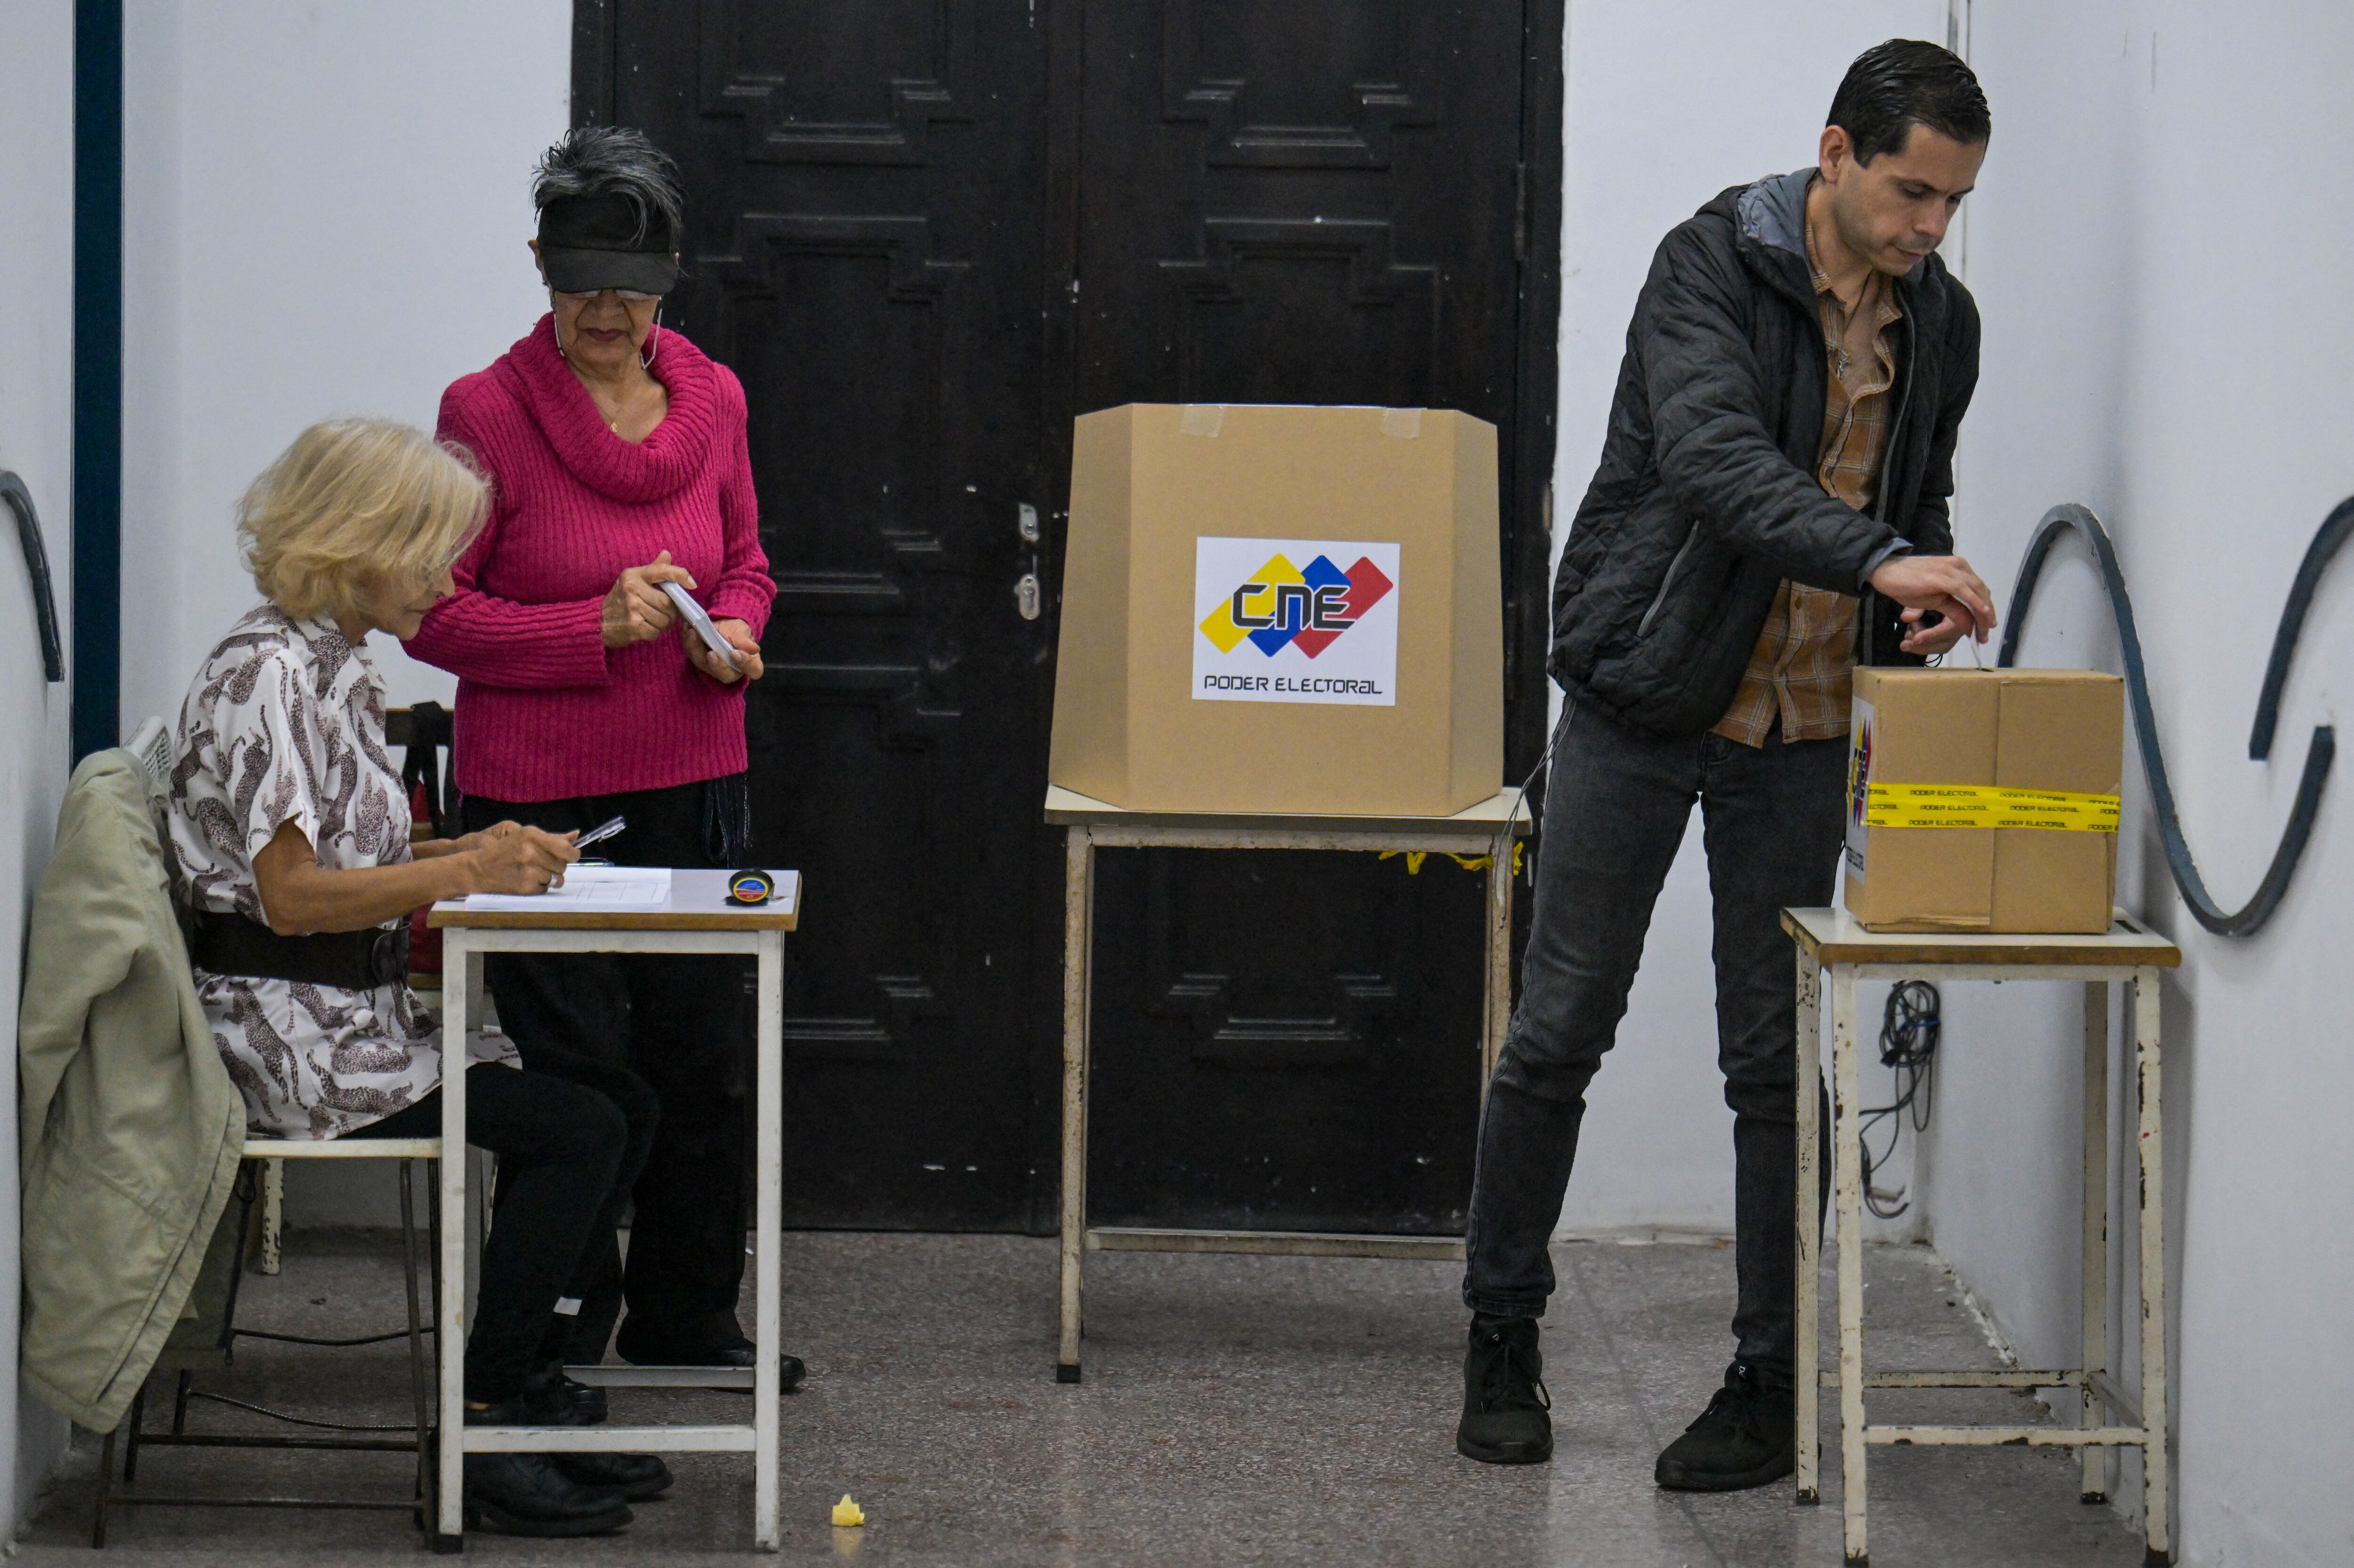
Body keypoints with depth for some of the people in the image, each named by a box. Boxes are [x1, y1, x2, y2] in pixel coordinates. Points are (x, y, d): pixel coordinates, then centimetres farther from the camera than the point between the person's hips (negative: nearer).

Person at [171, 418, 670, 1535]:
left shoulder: (336, 665, 15)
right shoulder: (267, 671, -16)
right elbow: (289, 893, -21)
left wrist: (477, 852, 5)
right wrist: (464, 873, -18)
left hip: (360, 1014, 10)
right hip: (289, 1033, -10)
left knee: (621, 1106, 0)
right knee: (578, 1130, -17)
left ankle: (516, 1387, 5)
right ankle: (480, 1434, -10)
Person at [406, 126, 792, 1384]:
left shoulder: (711, 401, 5)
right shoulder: (490, 411, -10)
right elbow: (433, 615, -8)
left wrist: (734, 633, -3)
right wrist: (601, 628, -18)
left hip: (694, 783, 5)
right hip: (540, 795, -5)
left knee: (707, 1063, 11)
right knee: (575, 1069, -1)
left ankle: (688, 1318, 28)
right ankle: (556, 1338, 14)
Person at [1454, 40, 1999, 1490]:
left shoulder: (1941, 322, 4)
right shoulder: (1716, 266, -14)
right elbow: (1712, 457, -30)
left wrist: (1920, 621, -3)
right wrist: (1879, 559, -43)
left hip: (1805, 730, 4)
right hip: (1644, 705, -4)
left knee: (1780, 1057, 4)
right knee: (1561, 1033, 3)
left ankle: (1775, 1382, 11)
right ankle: (1503, 1339, 18)